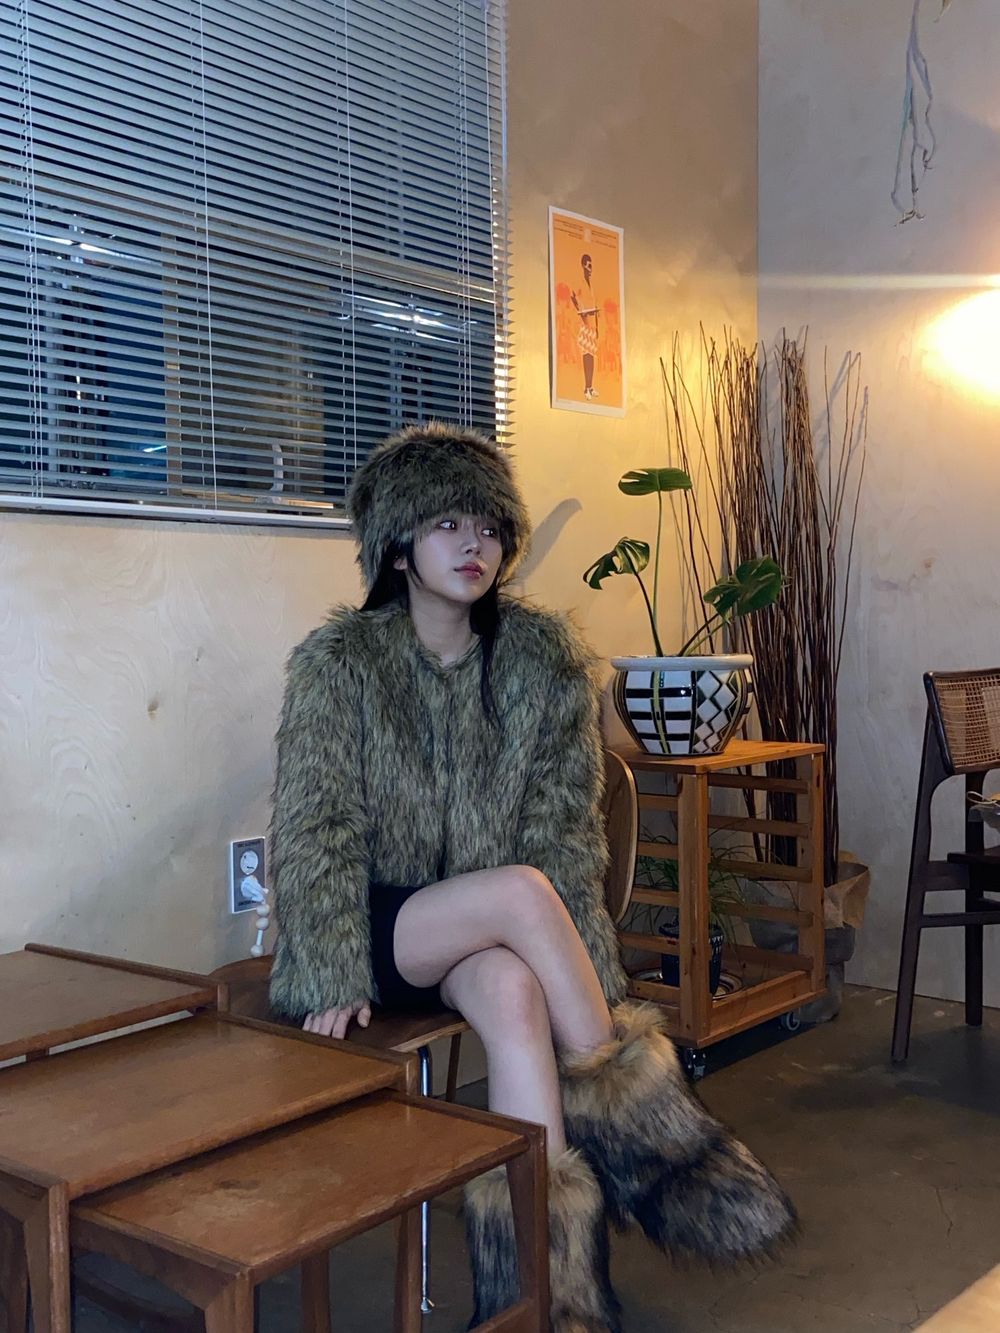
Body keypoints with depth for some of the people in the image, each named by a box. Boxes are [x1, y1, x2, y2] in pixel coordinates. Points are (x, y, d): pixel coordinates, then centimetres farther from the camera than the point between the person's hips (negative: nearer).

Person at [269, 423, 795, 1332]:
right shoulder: (338, 663, -7)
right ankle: (631, 1121, -18)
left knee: (511, 991, -34)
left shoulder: (545, 656, -1)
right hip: (382, 926, -2)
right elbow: (316, 834, -9)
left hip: (487, 936, 2)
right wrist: (334, 978, -18)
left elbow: (565, 824, -4)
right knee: (520, 887, -31)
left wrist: (581, 962, -16)